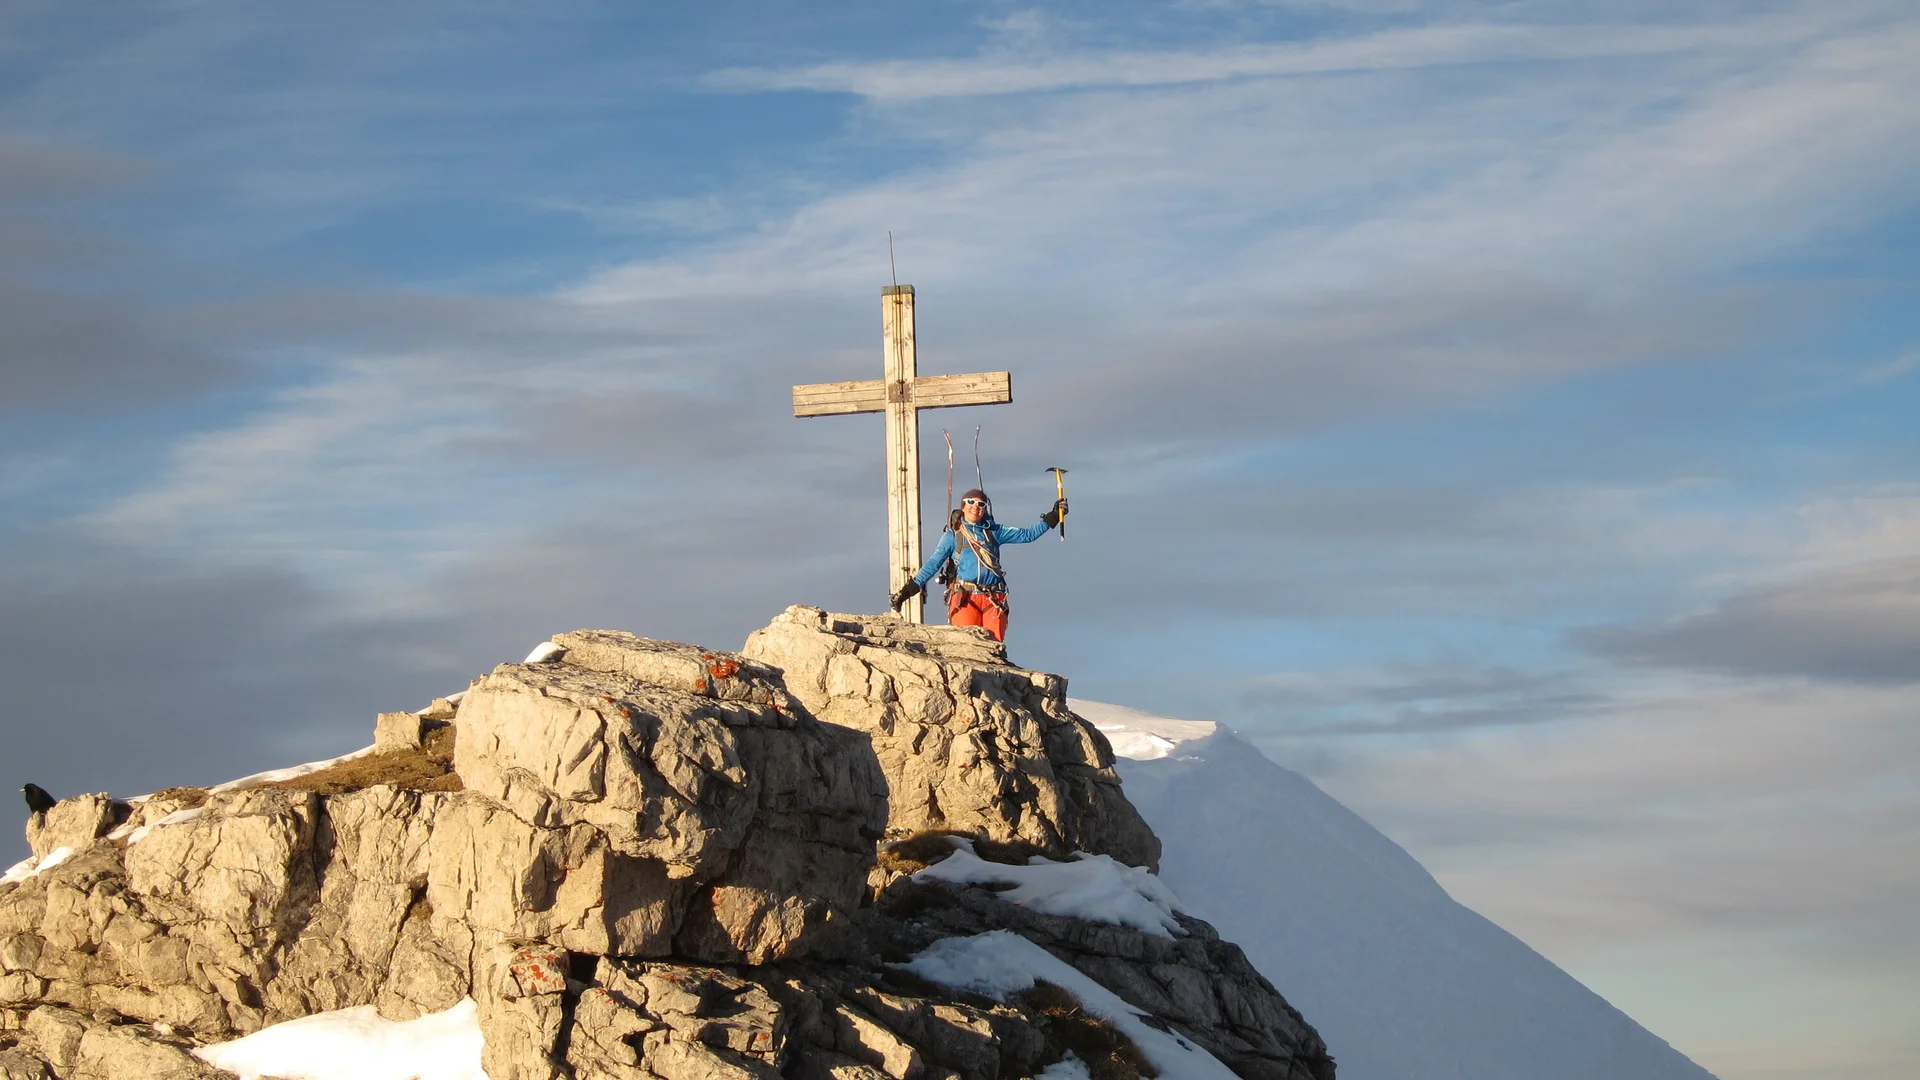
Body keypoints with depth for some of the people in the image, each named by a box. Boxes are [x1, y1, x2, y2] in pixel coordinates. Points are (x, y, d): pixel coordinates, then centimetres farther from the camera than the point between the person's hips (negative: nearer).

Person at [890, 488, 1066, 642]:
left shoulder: (994, 531, 16)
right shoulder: (953, 534, 11)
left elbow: (1026, 535, 14)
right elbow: (933, 564, 5)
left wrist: (1052, 517, 6)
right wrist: (908, 590, -4)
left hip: (993, 599, 2)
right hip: (965, 598, -2)